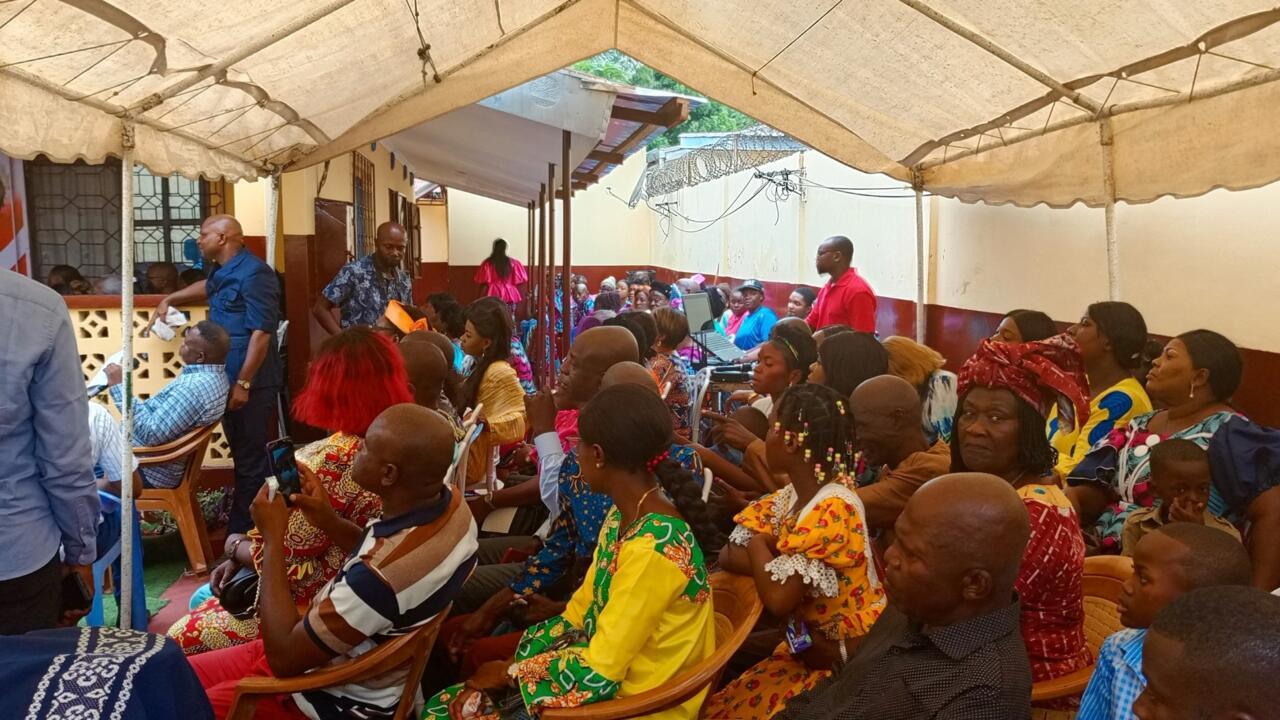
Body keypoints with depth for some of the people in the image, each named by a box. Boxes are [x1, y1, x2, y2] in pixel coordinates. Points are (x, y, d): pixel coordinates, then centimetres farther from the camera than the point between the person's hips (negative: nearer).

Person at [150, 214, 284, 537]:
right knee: (243, 455, 16)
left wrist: (244, 383, -22)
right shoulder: (225, 273, 15)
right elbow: (208, 287, 42)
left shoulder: (253, 274, -16)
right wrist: (169, 300, 42)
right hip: (230, 380, 10)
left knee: (252, 459, -2)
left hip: (251, 383, -10)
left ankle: (245, 533, 6)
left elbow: (261, 332, -22)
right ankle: (241, 527, 26)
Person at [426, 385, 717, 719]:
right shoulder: (624, 515, 0)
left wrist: (510, 672, -10)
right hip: (605, 672, 8)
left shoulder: (651, 549, -29)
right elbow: (580, 610, 7)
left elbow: (597, 674, -25)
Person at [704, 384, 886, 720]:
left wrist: (757, 543, -11)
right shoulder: (790, 497, 2)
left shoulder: (834, 509, -24)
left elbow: (778, 598, -28)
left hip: (848, 663, -7)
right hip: (807, 649, 7)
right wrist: (776, 558, -18)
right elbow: (728, 556, -1)